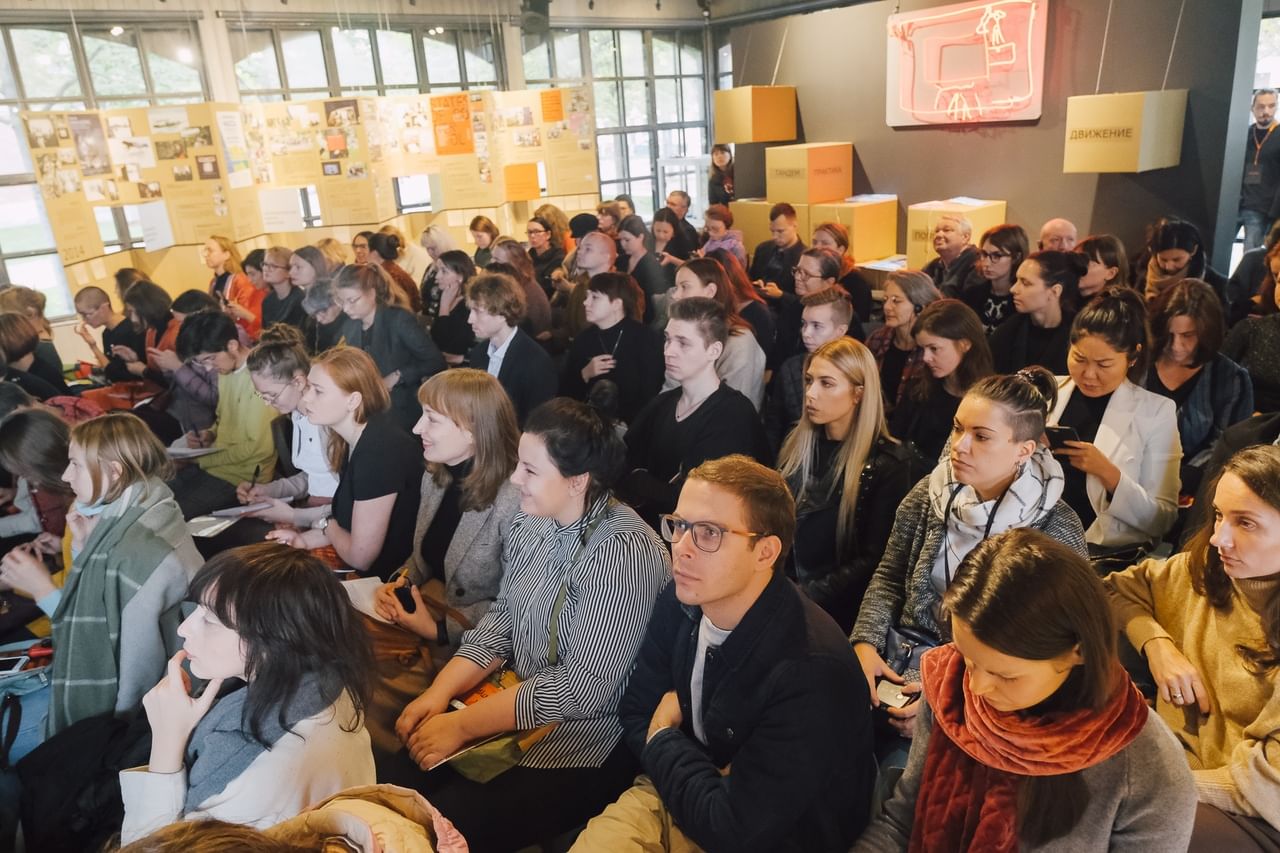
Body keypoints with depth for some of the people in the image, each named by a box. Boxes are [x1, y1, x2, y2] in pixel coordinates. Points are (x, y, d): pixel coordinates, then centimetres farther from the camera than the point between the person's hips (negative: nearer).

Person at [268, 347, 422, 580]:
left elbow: (360, 557, -22)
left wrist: (326, 524, -4)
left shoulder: (379, 452, -27)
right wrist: (306, 539, -3)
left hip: (387, 581, -7)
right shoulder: (355, 440, 1)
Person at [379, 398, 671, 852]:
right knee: (390, 785, -5)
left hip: (586, 739, -7)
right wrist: (439, 692, -8)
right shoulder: (533, 520, 0)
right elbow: (500, 618, 7)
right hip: (517, 704, 7)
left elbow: (583, 688, -26)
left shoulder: (624, 552, -26)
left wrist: (462, 724, -21)